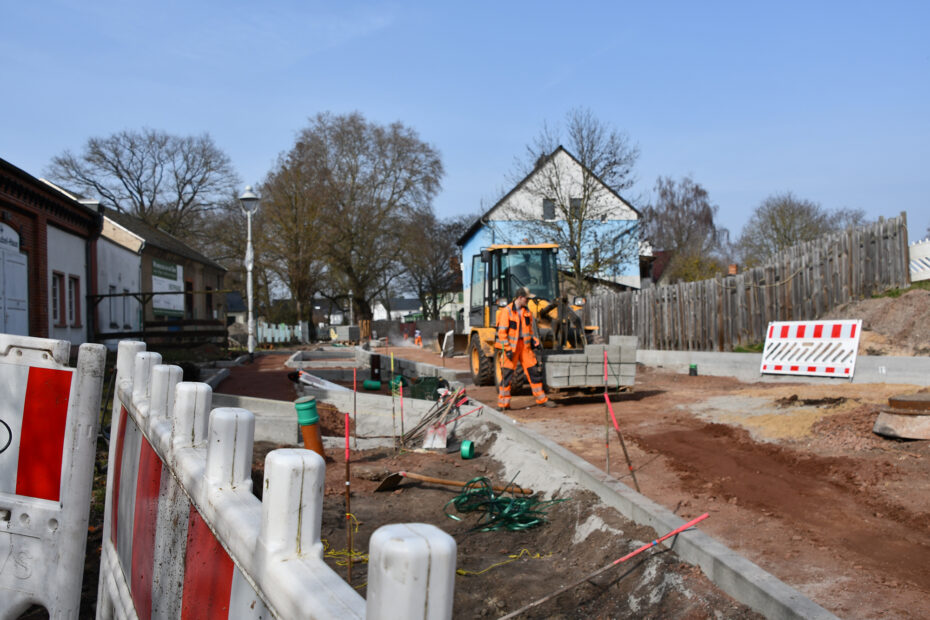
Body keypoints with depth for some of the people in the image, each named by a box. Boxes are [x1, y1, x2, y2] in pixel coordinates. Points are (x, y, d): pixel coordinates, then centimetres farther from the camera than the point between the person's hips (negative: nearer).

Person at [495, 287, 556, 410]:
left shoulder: (526, 311, 11)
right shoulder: (507, 311, -11)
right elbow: (502, 332, -13)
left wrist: (535, 341, 10)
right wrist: (507, 349, -17)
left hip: (525, 345, 6)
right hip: (511, 346, -6)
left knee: (534, 370, 6)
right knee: (507, 374, -2)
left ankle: (541, 399, 15)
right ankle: (503, 403, 8)